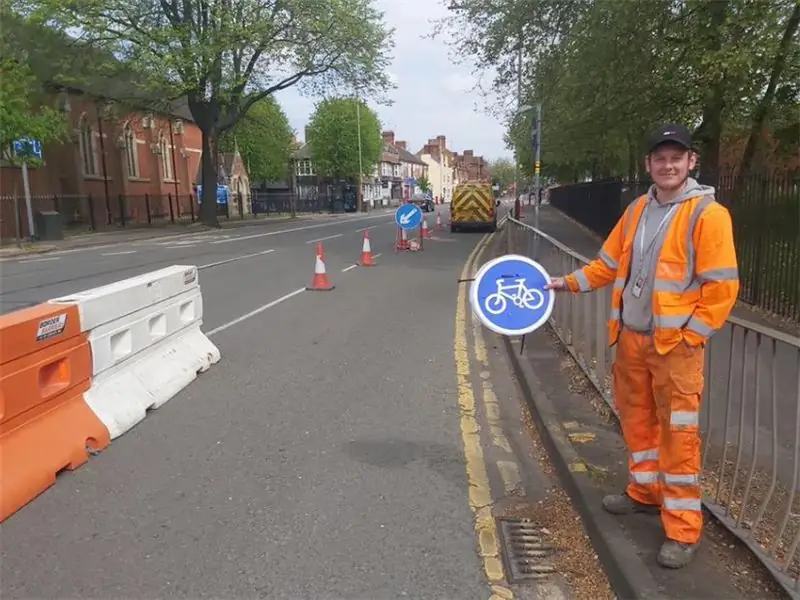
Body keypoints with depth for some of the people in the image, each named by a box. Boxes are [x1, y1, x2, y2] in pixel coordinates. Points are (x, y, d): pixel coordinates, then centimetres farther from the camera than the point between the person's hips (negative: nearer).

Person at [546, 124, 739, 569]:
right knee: (637, 419, 18)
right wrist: (569, 283, 10)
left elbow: (722, 286, -13)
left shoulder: (708, 213, -11)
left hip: (676, 344, -6)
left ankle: (683, 530, 11)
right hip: (631, 337, 7)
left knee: (678, 434, -1)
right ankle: (645, 492, 37)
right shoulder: (637, 209, 9)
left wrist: (691, 335, -14)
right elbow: (610, 263, 17)